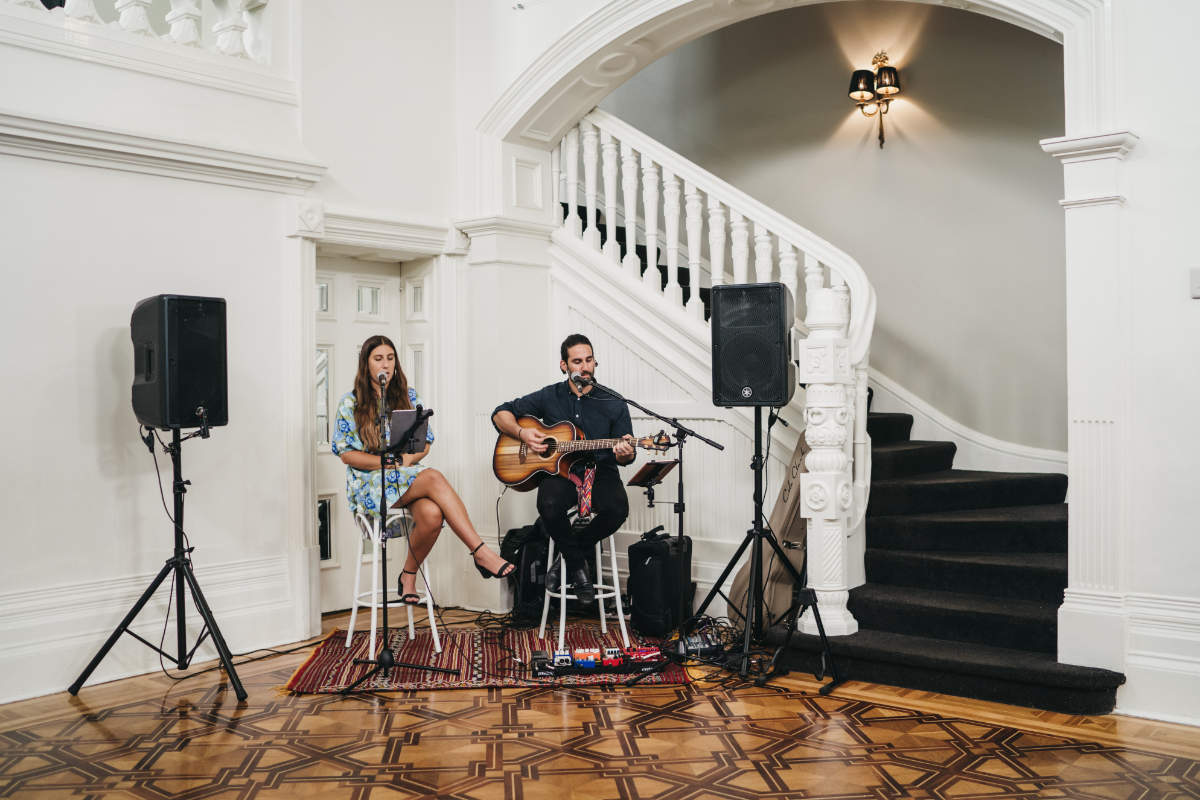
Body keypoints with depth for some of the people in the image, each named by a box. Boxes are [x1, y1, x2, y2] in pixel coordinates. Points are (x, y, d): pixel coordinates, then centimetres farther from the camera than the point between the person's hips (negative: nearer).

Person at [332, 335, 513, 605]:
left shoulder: (409, 397, 14)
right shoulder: (350, 403, 5)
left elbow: (425, 443, 12)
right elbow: (346, 454, -1)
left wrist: (407, 460, -11)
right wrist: (390, 463, -13)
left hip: (411, 475, 4)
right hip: (370, 482, -3)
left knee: (432, 514, -34)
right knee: (434, 477, -34)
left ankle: (408, 575, -10)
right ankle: (481, 553, -39)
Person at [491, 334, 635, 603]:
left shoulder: (613, 404, 6)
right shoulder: (549, 397, 9)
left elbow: (627, 454, 5)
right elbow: (501, 414, 16)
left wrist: (624, 454, -20)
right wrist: (522, 433, -4)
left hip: (599, 472, 0)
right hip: (558, 471, 0)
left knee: (617, 508, -32)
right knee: (549, 505, -35)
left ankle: (568, 555, -3)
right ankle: (577, 565, -7)